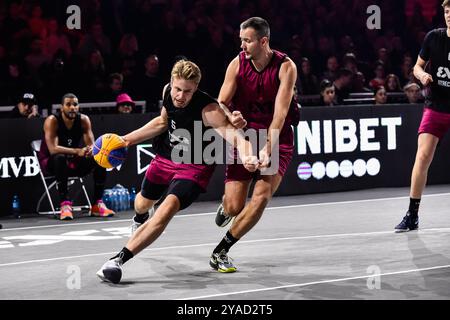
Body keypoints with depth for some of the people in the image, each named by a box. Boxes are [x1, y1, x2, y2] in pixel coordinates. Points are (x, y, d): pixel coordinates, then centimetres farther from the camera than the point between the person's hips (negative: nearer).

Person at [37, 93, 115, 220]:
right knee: (60, 158, -38)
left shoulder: (84, 120, -6)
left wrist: (90, 150, -36)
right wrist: (78, 151, -42)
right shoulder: (52, 121, -20)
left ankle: (97, 204, -11)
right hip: (51, 163, -5)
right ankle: (65, 204, -37)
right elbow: (53, 149, -32)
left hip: (74, 162, 5)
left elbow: (91, 144, -10)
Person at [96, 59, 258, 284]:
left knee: (167, 209, -30)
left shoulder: (208, 110, -32)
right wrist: (128, 139, 2)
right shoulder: (167, 91, -14)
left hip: (194, 167, -6)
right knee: (143, 203, 29)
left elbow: (233, 134, -44)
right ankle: (140, 219, 69)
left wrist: (246, 157, -66)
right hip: (166, 157, 6)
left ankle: (119, 259, -25)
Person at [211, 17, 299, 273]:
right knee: (234, 207, -6)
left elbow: (280, 112, -21)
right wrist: (230, 117, -29)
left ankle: (221, 251, -6)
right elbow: (221, 103, -5)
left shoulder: (286, 67, -14)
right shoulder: (237, 64, -6)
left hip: (277, 137, -1)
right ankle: (225, 206, 36)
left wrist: (267, 148, -31)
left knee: (262, 195, -21)